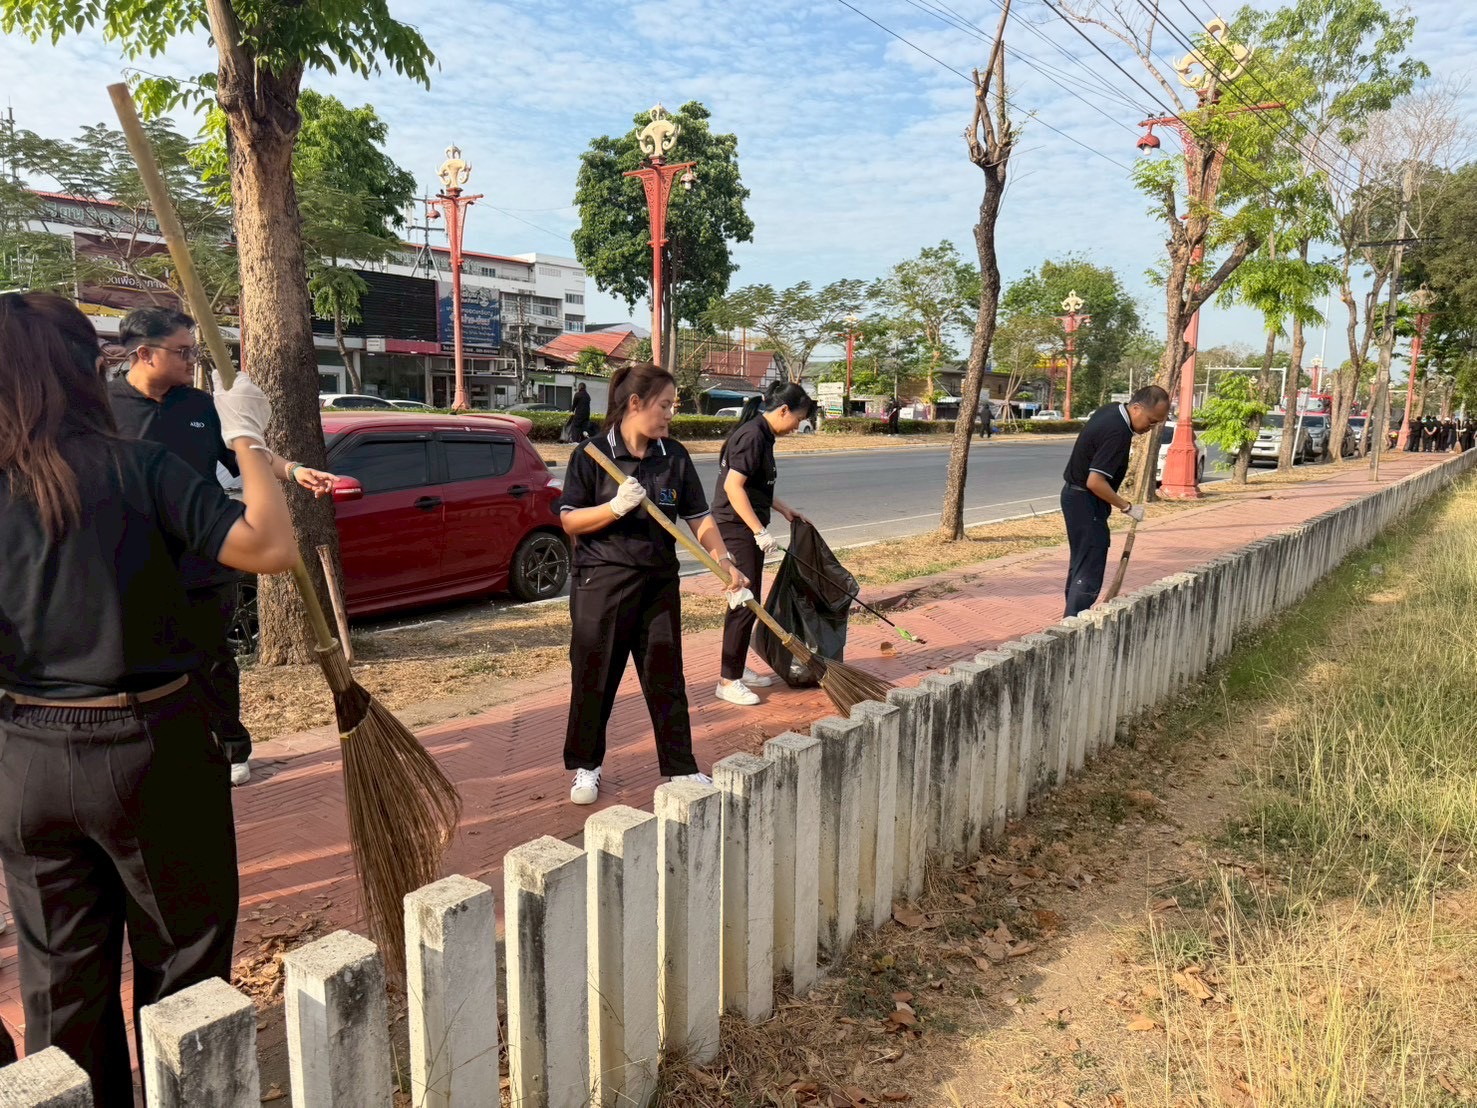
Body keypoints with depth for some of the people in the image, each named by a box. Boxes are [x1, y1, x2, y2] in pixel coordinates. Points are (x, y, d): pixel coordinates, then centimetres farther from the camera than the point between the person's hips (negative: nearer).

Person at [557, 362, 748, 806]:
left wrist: (725, 561, -11)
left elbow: (700, 519, 3)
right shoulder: (591, 454, -7)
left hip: (659, 583, 3)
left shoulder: (674, 457, 4)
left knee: (666, 677, 9)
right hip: (601, 583, -3)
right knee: (594, 676, 7)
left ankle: (681, 768, 21)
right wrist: (616, 506, -21)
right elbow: (570, 521, -7)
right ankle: (585, 766, 26)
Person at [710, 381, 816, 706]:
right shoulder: (752, 436, -17)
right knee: (744, 603, -7)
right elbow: (733, 486, -25)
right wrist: (760, 531, -24)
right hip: (737, 529, -10)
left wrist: (785, 509, 25)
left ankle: (738, 670, 27)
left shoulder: (763, 436, 14)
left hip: (748, 529, 10)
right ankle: (728, 681, 1)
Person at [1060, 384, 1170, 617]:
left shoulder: (1111, 410, 5)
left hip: (1075, 494, 11)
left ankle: (1073, 618, 28)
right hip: (1086, 501, -11)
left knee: (1080, 565, 18)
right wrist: (1127, 507, -20)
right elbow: (1095, 482, -29)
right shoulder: (1117, 432, -26)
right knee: (1089, 573, -10)